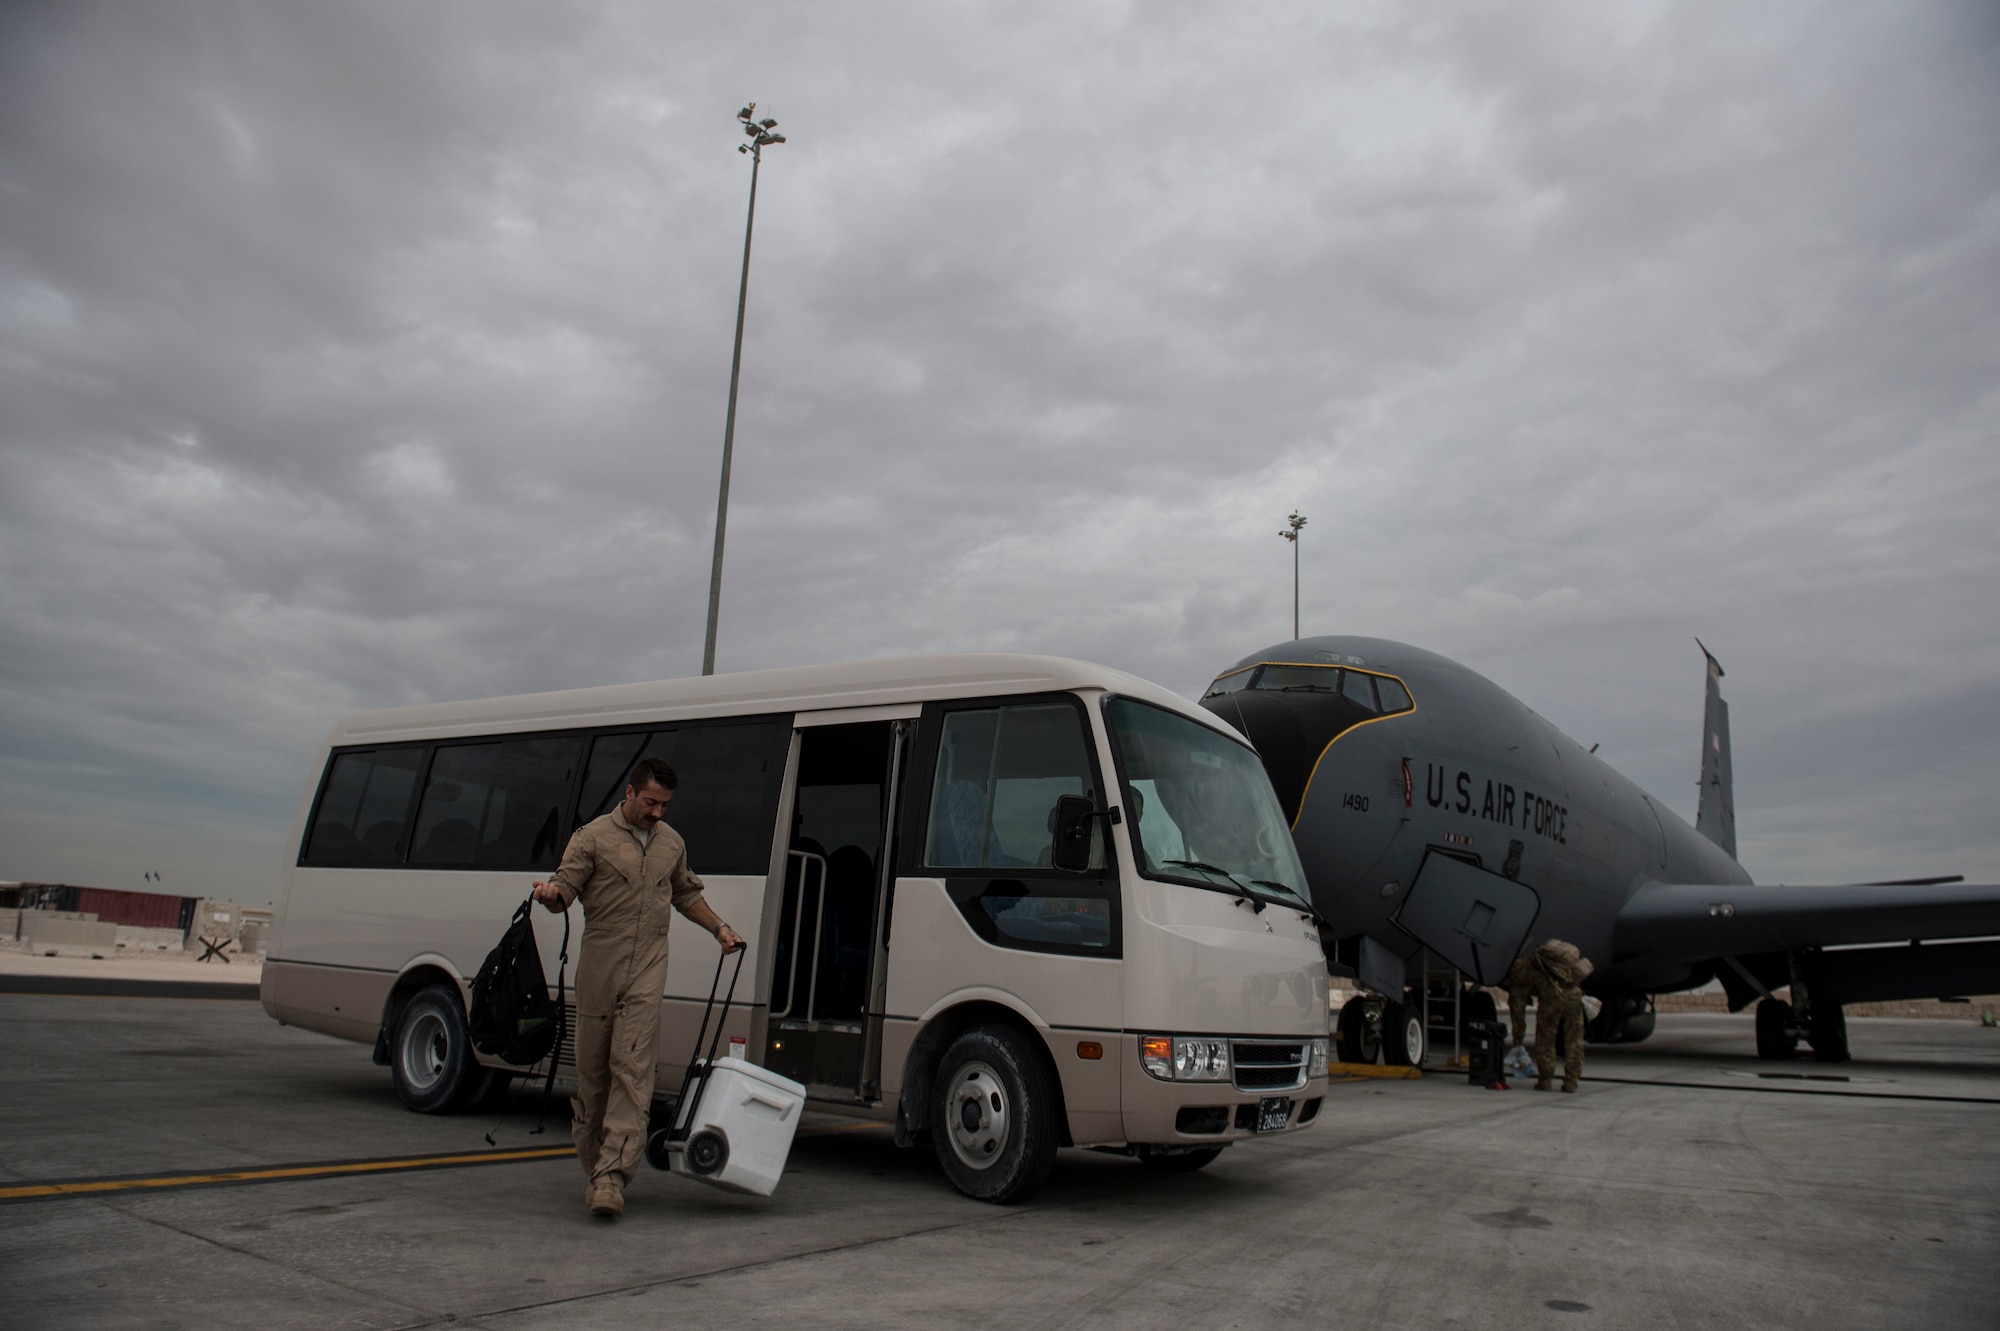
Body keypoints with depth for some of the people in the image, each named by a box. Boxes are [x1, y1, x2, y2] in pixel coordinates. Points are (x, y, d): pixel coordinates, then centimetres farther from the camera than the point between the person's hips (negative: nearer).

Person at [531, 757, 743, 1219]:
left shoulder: (672, 843, 15)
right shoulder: (594, 837, 1)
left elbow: (686, 894, 29)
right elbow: (565, 887, -5)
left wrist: (719, 928, 22)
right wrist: (550, 892, -27)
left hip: (647, 970, 2)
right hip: (598, 967, -2)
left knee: (632, 1068, -10)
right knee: (592, 1071, 6)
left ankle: (611, 1175, -13)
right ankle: (594, 1166, 22)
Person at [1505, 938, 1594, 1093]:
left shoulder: (1518, 972, 19)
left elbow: (1517, 1006, 18)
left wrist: (1517, 1039, 23)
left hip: (1551, 995, -5)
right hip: (1573, 992, 5)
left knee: (1545, 1039, 10)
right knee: (1573, 1040, 14)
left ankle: (1544, 1080, 16)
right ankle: (1570, 1081, 17)